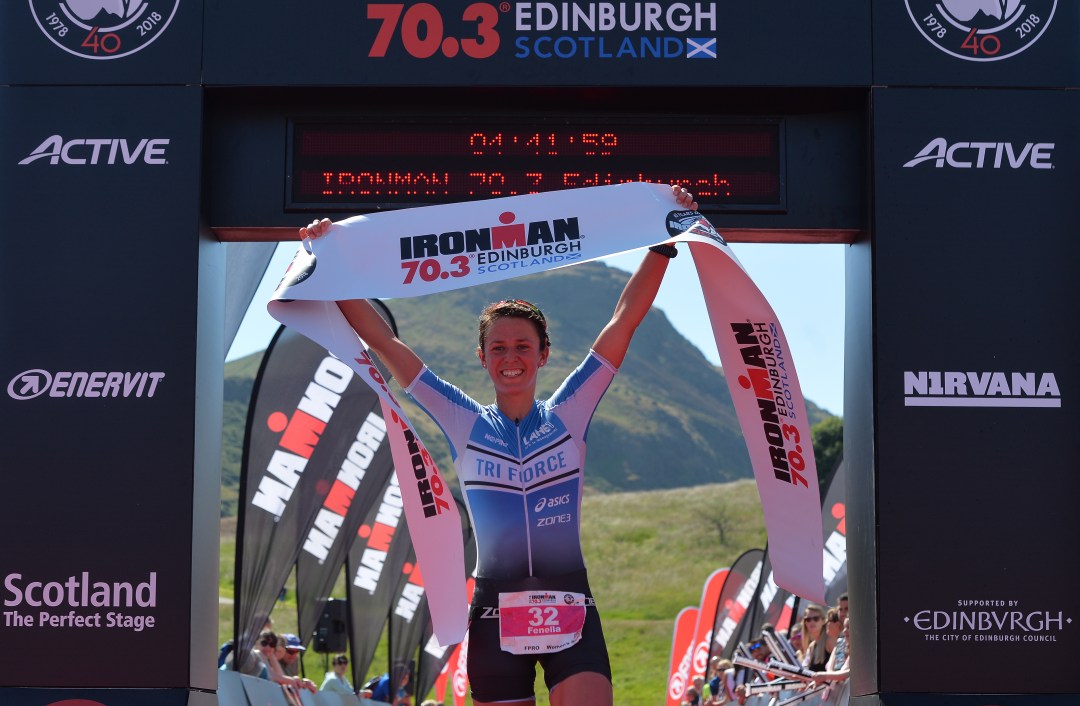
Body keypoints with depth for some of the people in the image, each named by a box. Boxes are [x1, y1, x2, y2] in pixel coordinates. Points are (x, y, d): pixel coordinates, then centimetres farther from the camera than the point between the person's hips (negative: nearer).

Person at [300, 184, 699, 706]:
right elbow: (381, 339, 5)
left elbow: (625, 319, 0)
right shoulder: (463, 423, 6)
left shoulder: (569, 412, 5)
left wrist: (665, 241, -5)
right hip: (495, 608, 1)